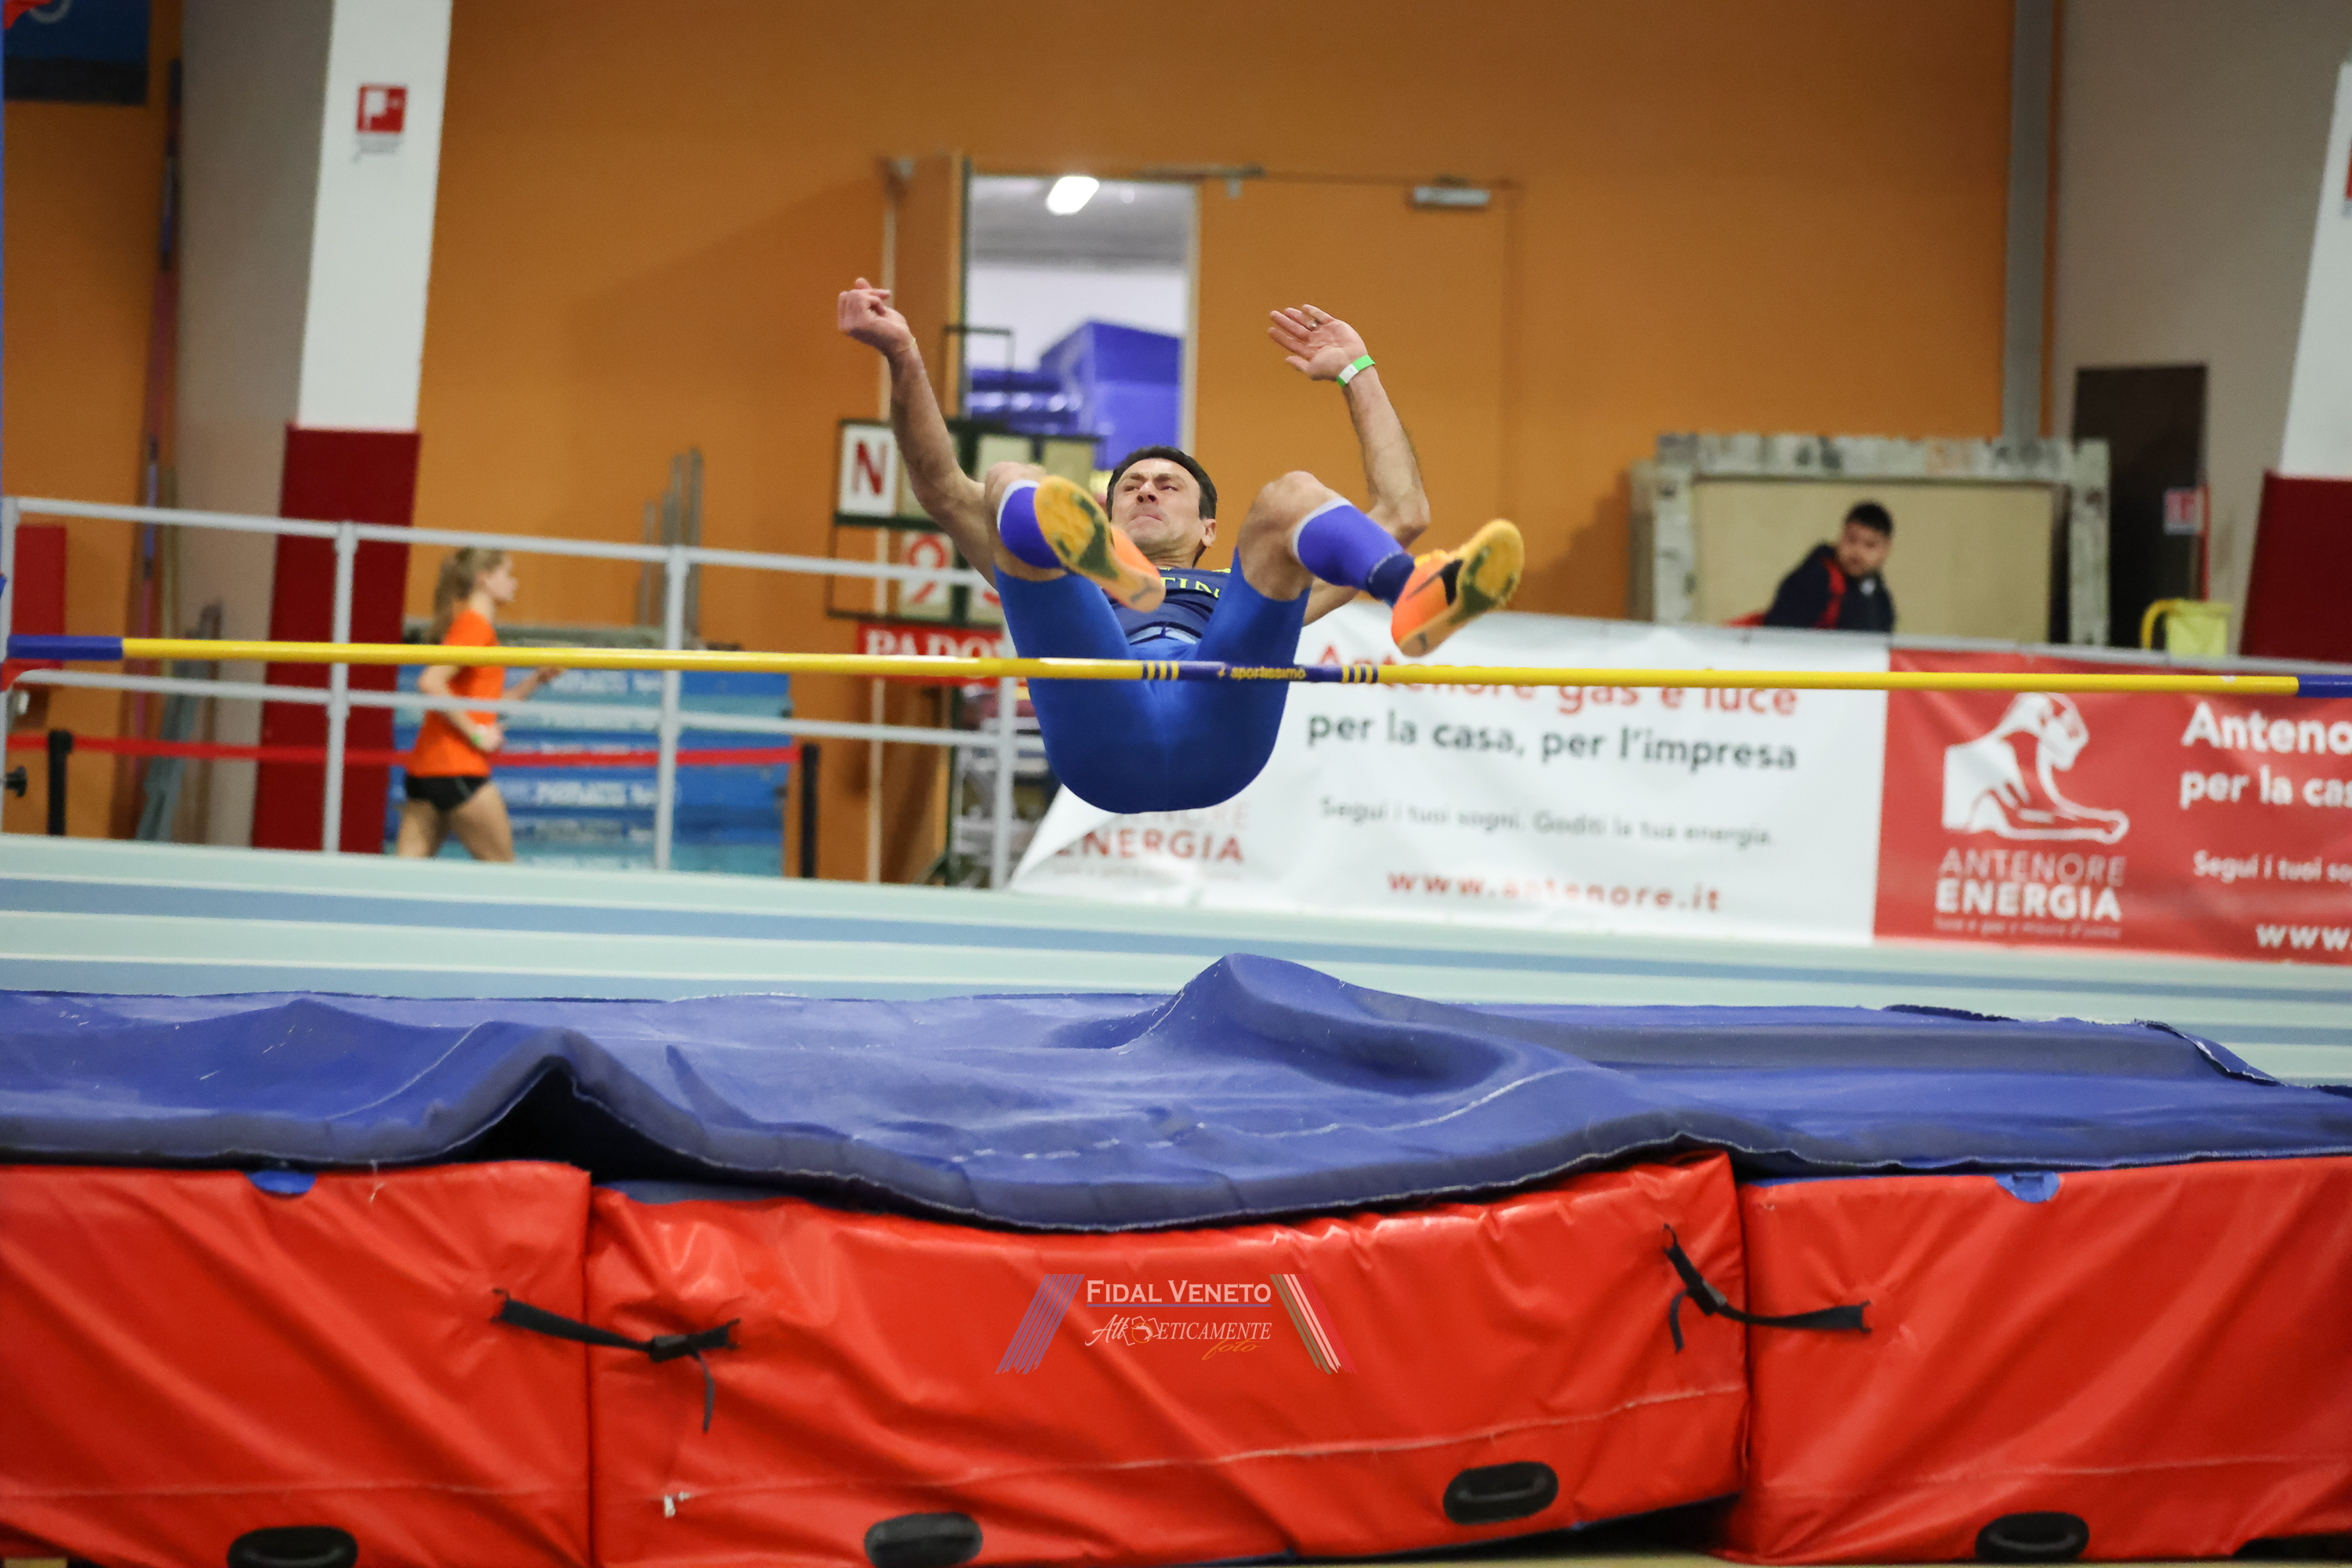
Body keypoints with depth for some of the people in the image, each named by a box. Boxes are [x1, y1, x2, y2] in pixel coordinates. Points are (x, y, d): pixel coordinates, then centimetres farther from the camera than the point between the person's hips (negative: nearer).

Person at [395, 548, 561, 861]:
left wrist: (537, 679, 16)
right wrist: (475, 733, -17)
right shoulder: (475, 625, -9)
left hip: (425, 768, 9)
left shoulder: (469, 623, 21)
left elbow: (488, 708, 25)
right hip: (456, 768, -9)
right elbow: (430, 682, -22)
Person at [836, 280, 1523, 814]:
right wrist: (904, 362, 23)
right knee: (1008, 485, -11)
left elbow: (1401, 513, 40)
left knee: (1290, 498, -11)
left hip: (1219, 736, 0)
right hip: (1101, 740, 0)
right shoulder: (1067, 583, 44)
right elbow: (944, 491, 35)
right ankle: (1105, 566, -52)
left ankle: (1419, 597, -47)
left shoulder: (1241, 595, 44)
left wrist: (1358, 373, 43)